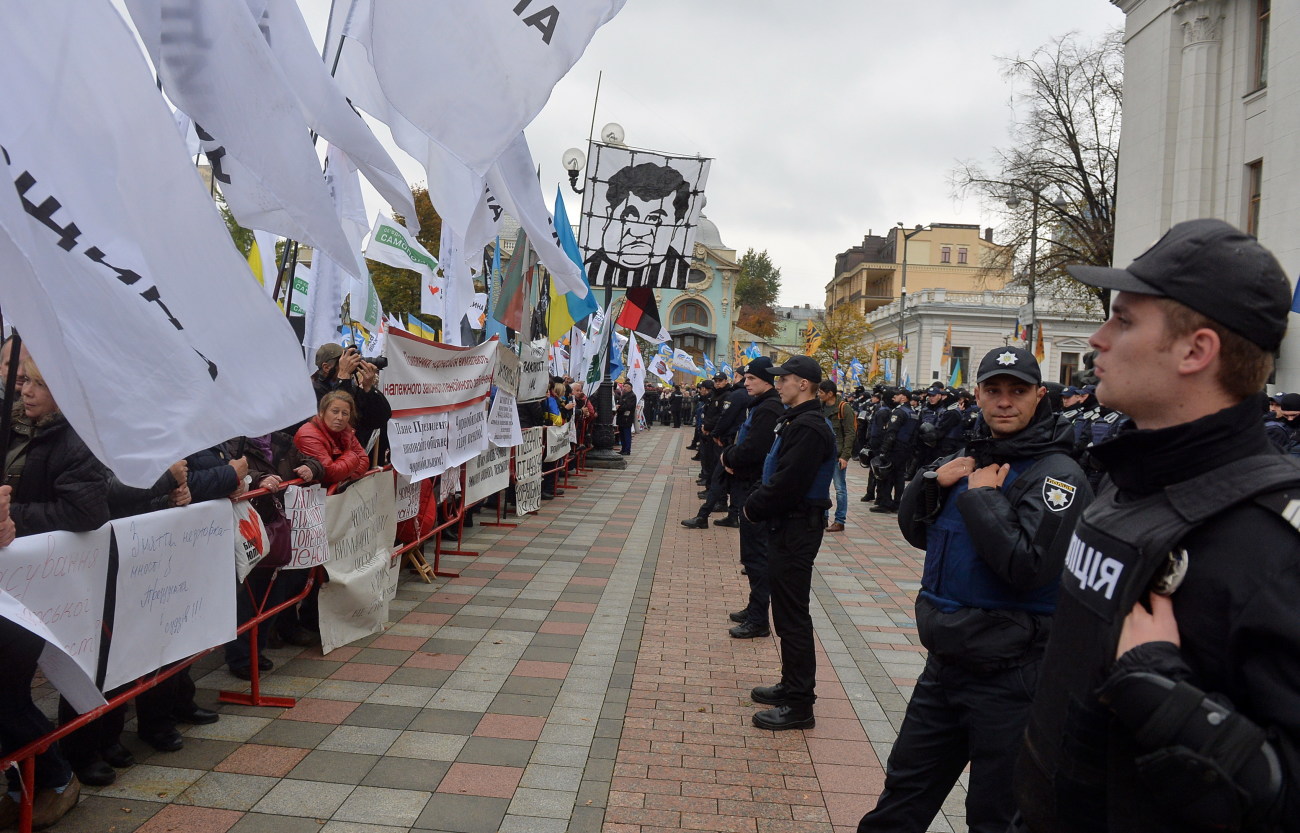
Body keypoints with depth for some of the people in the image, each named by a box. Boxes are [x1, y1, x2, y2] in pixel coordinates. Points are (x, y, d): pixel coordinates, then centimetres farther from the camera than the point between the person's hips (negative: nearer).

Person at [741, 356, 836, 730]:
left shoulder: (809, 428, -20)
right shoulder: (796, 421, 14)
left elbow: (787, 483, -25)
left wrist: (754, 508, -11)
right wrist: (756, 505, 4)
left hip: (797, 528, -11)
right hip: (787, 525, 11)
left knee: (792, 614, -5)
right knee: (787, 609, 18)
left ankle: (799, 705, 3)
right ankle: (792, 686, 30)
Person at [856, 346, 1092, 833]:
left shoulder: (1058, 475, -15)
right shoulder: (967, 458, 8)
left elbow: (1028, 566, -27)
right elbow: (915, 531, 11)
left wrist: (982, 496, -19)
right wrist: (932, 480, -6)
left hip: (1008, 678, -6)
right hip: (944, 663, 7)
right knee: (904, 792, 21)